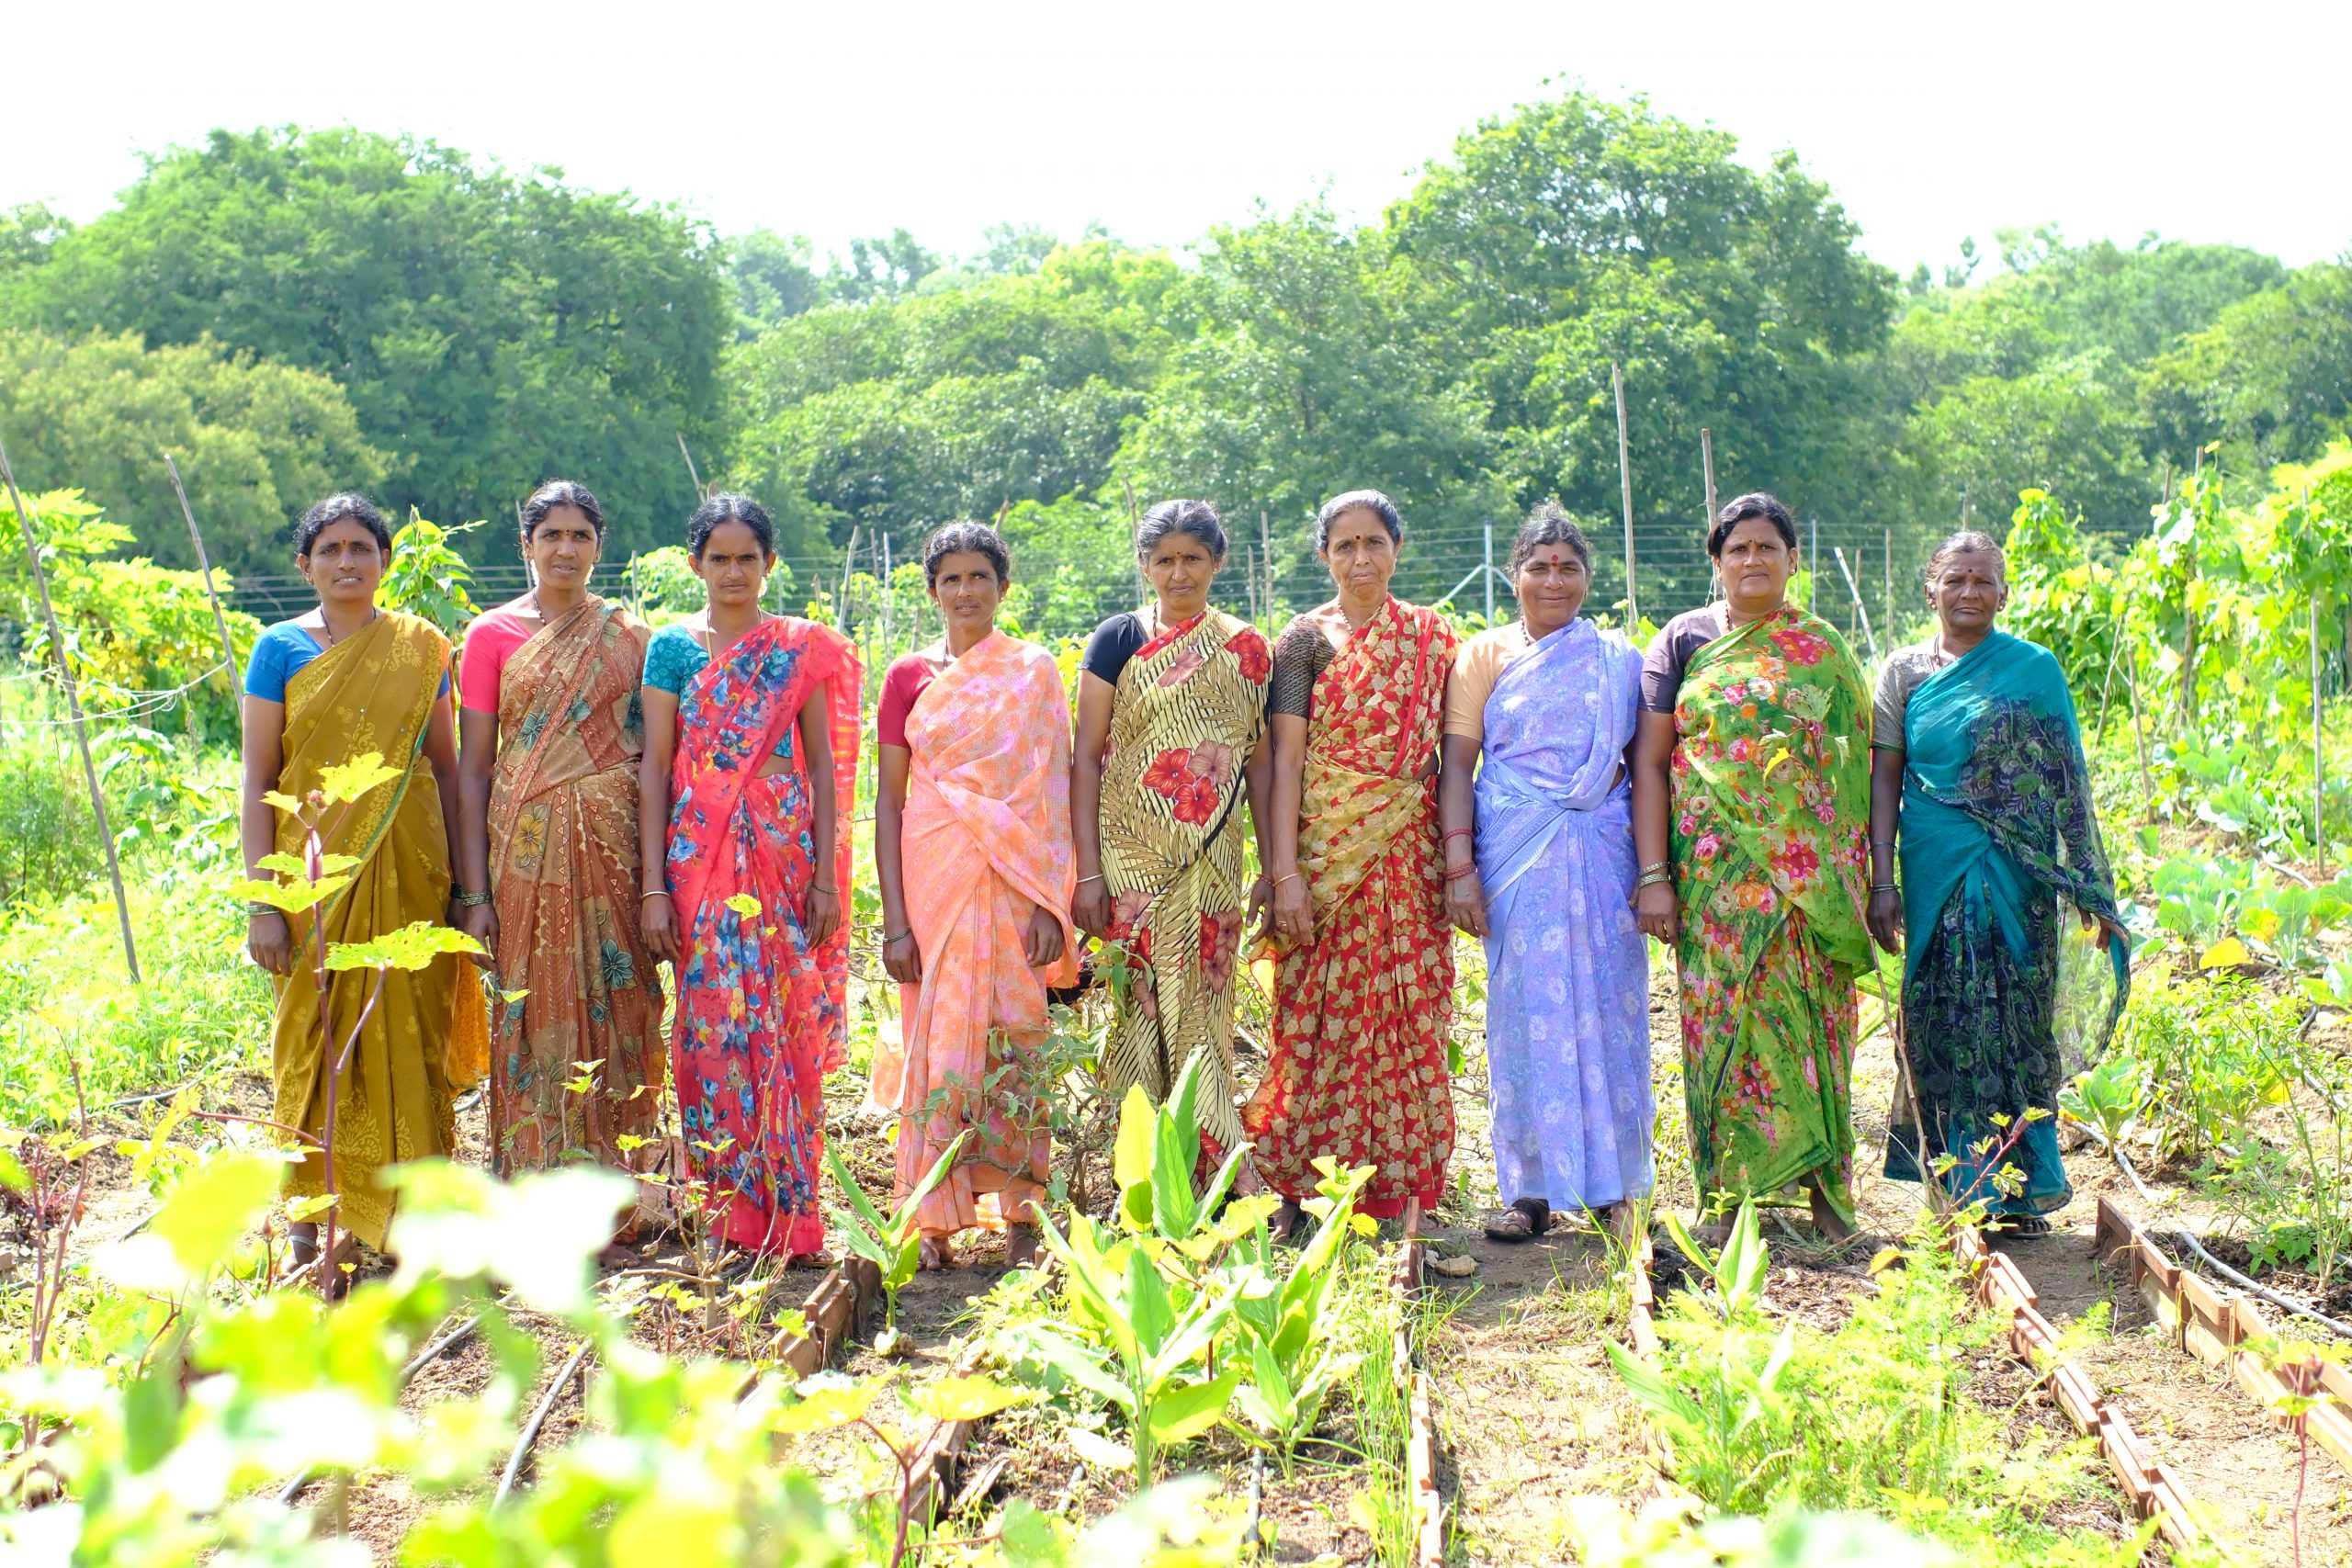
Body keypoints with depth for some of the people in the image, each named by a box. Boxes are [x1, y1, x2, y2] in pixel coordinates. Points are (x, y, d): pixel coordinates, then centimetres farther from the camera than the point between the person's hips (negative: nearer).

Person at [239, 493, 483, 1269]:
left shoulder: (421, 647, 6)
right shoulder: (281, 648, 2)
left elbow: (446, 765, 10)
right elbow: (257, 784, -1)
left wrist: (461, 879, 4)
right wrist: (261, 902, -7)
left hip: (407, 871, 1)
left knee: (408, 1038, 4)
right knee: (318, 1039, 1)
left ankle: (403, 1219, 15)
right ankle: (316, 1223, 12)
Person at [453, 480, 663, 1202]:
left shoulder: (628, 635, 8)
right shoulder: (493, 635, 4)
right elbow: (472, 767, 2)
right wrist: (474, 890, -4)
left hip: (614, 843, 1)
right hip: (528, 845, -1)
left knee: (617, 1004, 2)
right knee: (536, 1007, 1)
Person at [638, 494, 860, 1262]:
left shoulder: (801, 648, 6)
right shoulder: (672, 647, 6)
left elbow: (822, 767, 5)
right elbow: (655, 768, 3)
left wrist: (827, 877, -2)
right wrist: (654, 888, -3)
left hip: (785, 858, 0)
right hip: (701, 862, 0)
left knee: (785, 1026, -1)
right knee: (711, 1023, -1)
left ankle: (790, 1212, 8)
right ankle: (727, 1209, 9)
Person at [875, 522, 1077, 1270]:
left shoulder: (1035, 672, 6)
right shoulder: (909, 677, 7)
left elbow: (1055, 792, 2)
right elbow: (889, 801, 5)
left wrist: (1053, 903, -7)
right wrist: (894, 919, -3)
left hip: (1015, 879, -1)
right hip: (934, 877, 1)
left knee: (1013, 1040, 0)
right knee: (938, 1040, 0)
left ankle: (1022, 1215, 9)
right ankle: (934, 1219, 8)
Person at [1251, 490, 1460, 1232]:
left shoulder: (1432, 639, 9)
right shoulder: (1304, 639, 1)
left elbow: (1450, 751, 10)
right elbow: (1285, 759, -4)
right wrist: (1286, 873, -12)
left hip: (1409, 856, 3)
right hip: (1327, 853, -2)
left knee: (1408, 1016, 4)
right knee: (1319, 1016, -1)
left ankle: (1398, 1185, 14)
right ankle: (1293, 1187, 8)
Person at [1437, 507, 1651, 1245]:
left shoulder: (1619, 659, 11)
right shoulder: (1485, 654, 7)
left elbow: (1644, 767, 10)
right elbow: (1456, 765, 2)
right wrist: (1459, 866, -8)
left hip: (1604, 853, 1)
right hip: (1516, 856, -1)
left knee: (1609, 1010, 2)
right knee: (1527, 1011, 1)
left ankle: (1614, 1185, 13)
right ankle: (1533, 1191, 10)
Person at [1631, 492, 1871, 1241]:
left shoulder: (1824, 651, 10)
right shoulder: (1684, 639, 6)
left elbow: (1854, 764, 12)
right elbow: (1649, 762, 1)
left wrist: (1855, 872, 4)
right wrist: (1654, 875, -7)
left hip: (1807, 871, 1)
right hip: (1715, 866, -1)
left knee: (1810, 1016, -1)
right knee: (1724, 1014, -2)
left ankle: (1824, 1191, 8)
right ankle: (1729, 1195, 6)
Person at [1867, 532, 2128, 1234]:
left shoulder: (2035, 669, 4)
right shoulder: (1905, 671, 7)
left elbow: (2068, 778, 4)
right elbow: (1884, 777, 5)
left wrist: (2091, 882, 0)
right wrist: (1882, 879, -3)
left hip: (2016, 876, -1)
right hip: (1936, 876, 1)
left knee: (2016, 1018, 1)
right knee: (1943, 1022, 2)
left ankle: (2019, 1186, 11)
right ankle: (1957, 1184, 12)